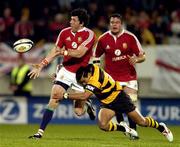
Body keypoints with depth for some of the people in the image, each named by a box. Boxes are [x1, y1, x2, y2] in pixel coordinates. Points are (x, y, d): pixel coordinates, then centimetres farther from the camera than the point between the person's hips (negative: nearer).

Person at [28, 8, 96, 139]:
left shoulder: (89, 34, -12)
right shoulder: (65, 33, 2)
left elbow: (79, 53, -21)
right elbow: (55, 51, 10)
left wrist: (64, 52, -27)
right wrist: (41, 65, 5)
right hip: (66, 71, 3)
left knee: (79, 111, 1)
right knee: (55, 97, -18)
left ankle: (87, 105, 40)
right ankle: (41, 131, -15)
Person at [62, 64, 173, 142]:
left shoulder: (96, 78, -36)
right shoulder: (89, 68, -13)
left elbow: (84, 96, -44)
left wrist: (66, 95, -40)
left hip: (119, 98, -7)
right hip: (107, 103, 7)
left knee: (141, 122, 6)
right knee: (102, 125, -17)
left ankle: (161, 127, 33)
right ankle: (124, 129, 8)